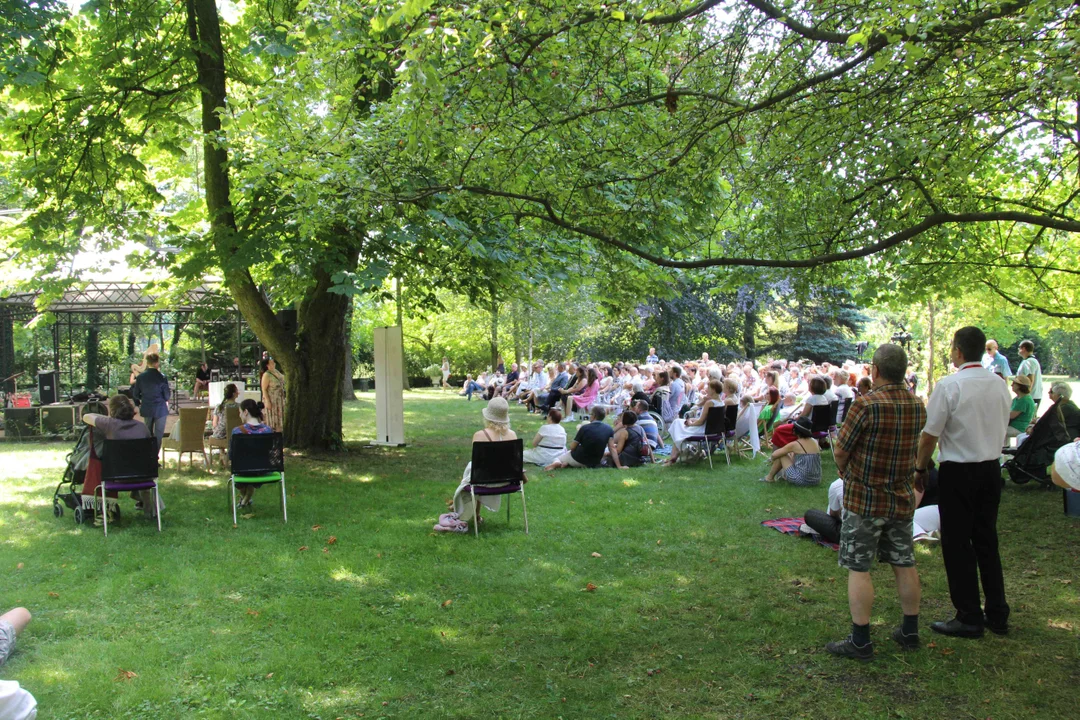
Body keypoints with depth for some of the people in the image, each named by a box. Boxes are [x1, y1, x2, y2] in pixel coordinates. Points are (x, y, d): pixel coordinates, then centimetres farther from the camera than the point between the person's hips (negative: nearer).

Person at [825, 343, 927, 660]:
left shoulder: (866, 405, -19)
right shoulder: (917, 406, 0)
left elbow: (839, 452, -12)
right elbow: (915, 451, 8)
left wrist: (846, 473, 8)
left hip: (864, 499, -6)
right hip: (902, 497, 6)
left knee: (859, 569, 0)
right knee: (905, 564, 15)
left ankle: (860, 641, 3)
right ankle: (910, 631, 26)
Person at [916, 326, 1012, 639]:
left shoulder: (949, 385, -16)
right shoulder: (1000, 385, 4)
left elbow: (929, 435, -14)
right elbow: (1001, 430, 13)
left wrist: (920, 469, 0)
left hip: (957, 473, -6)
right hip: (992, 469, 6)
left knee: (957, 544, 4)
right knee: (986, 540, 16)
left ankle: (969, 618, 10)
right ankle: (997, 615, 23)